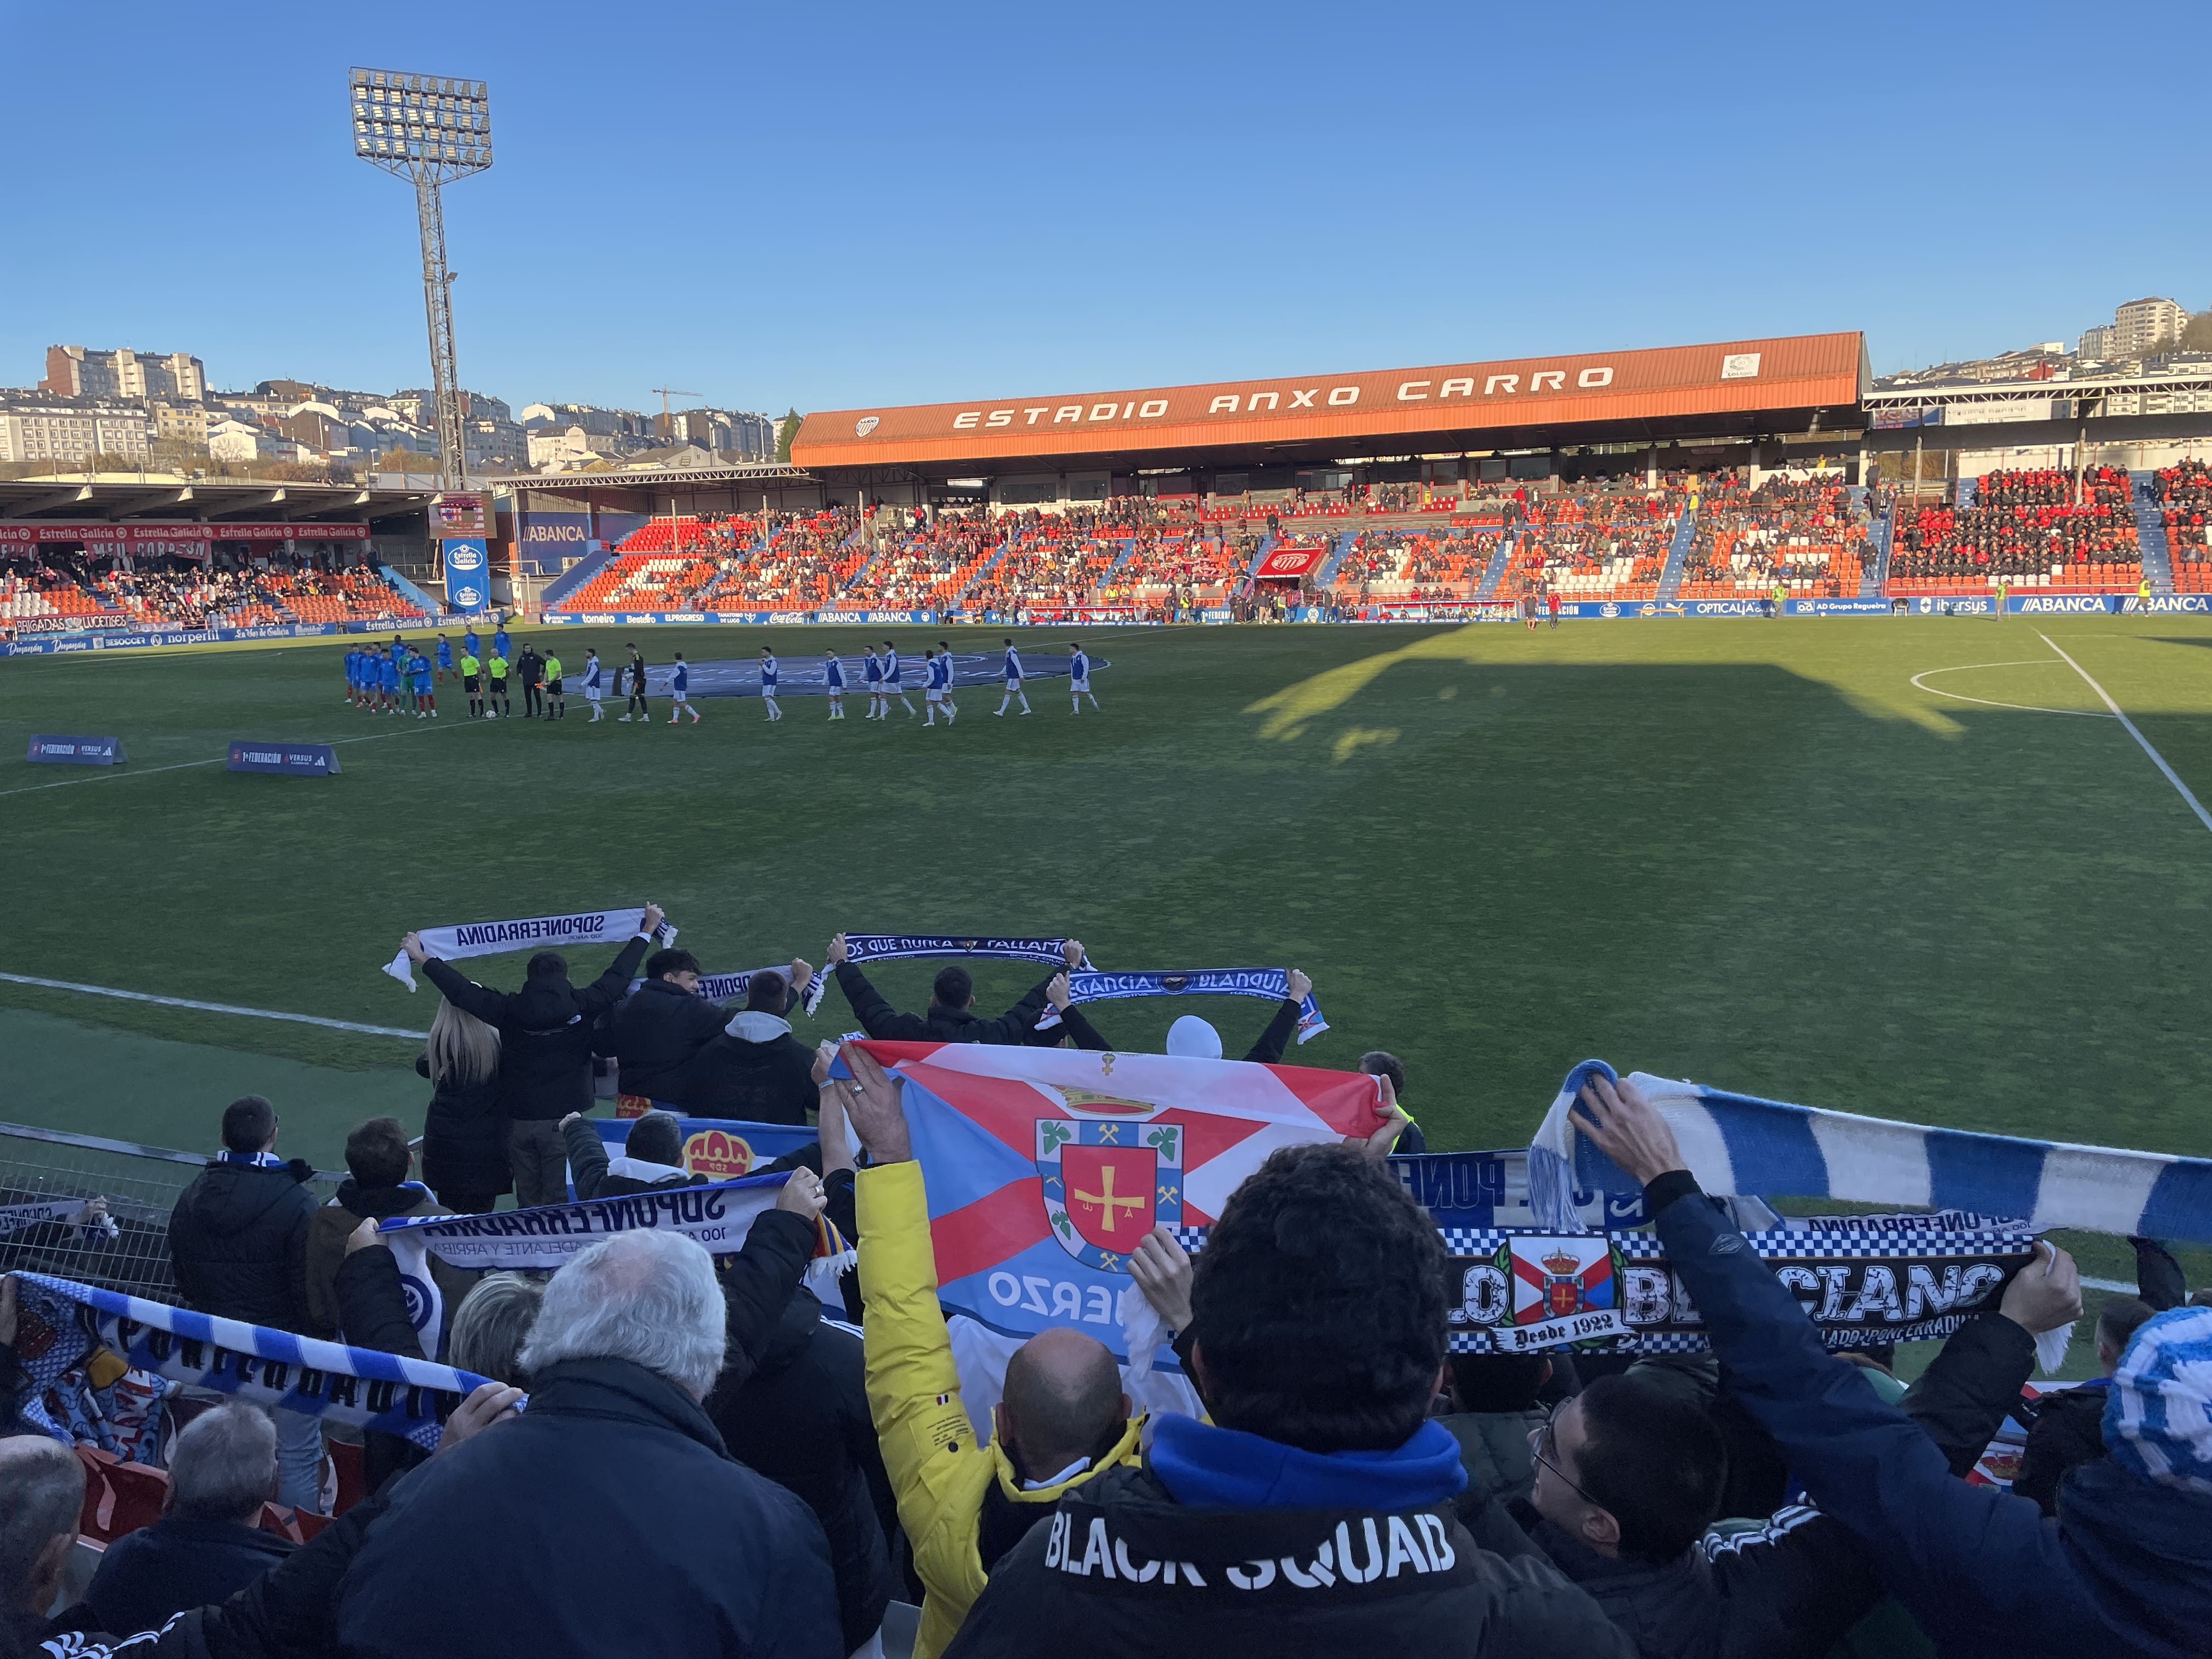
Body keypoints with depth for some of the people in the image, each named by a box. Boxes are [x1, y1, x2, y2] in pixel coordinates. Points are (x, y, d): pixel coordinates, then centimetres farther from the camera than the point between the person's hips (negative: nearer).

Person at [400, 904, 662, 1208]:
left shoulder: (510, 1010, -4)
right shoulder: (582, 1006, -6)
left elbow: (461, 990, 5)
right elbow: (618, 975, 6)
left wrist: (422, 958, 20)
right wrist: (646, 932, 19)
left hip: (519, 1121, 2)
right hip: (564, 1120, -2)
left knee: (527, 1200, 14)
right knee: (561, 1203, 1)